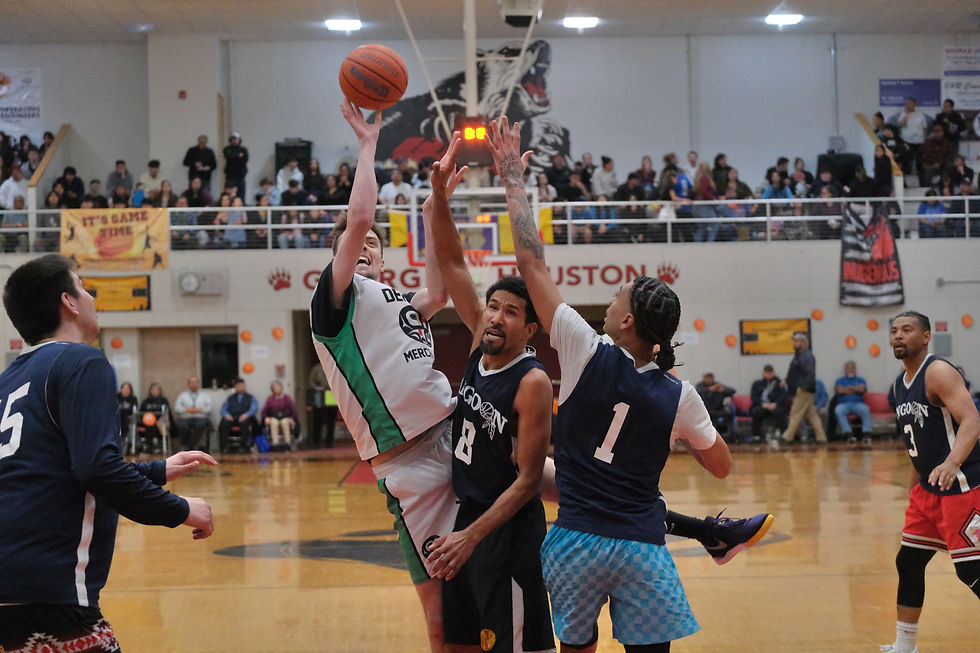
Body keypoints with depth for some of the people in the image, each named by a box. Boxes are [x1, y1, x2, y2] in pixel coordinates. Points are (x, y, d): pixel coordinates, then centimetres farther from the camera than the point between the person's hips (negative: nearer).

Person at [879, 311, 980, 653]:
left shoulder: (938, 372, -15)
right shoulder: (900, 385, 12)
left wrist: (952, 463, -43)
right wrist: (917, 482, 25)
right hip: (927, 488, 9)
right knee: (908, 562, 11)